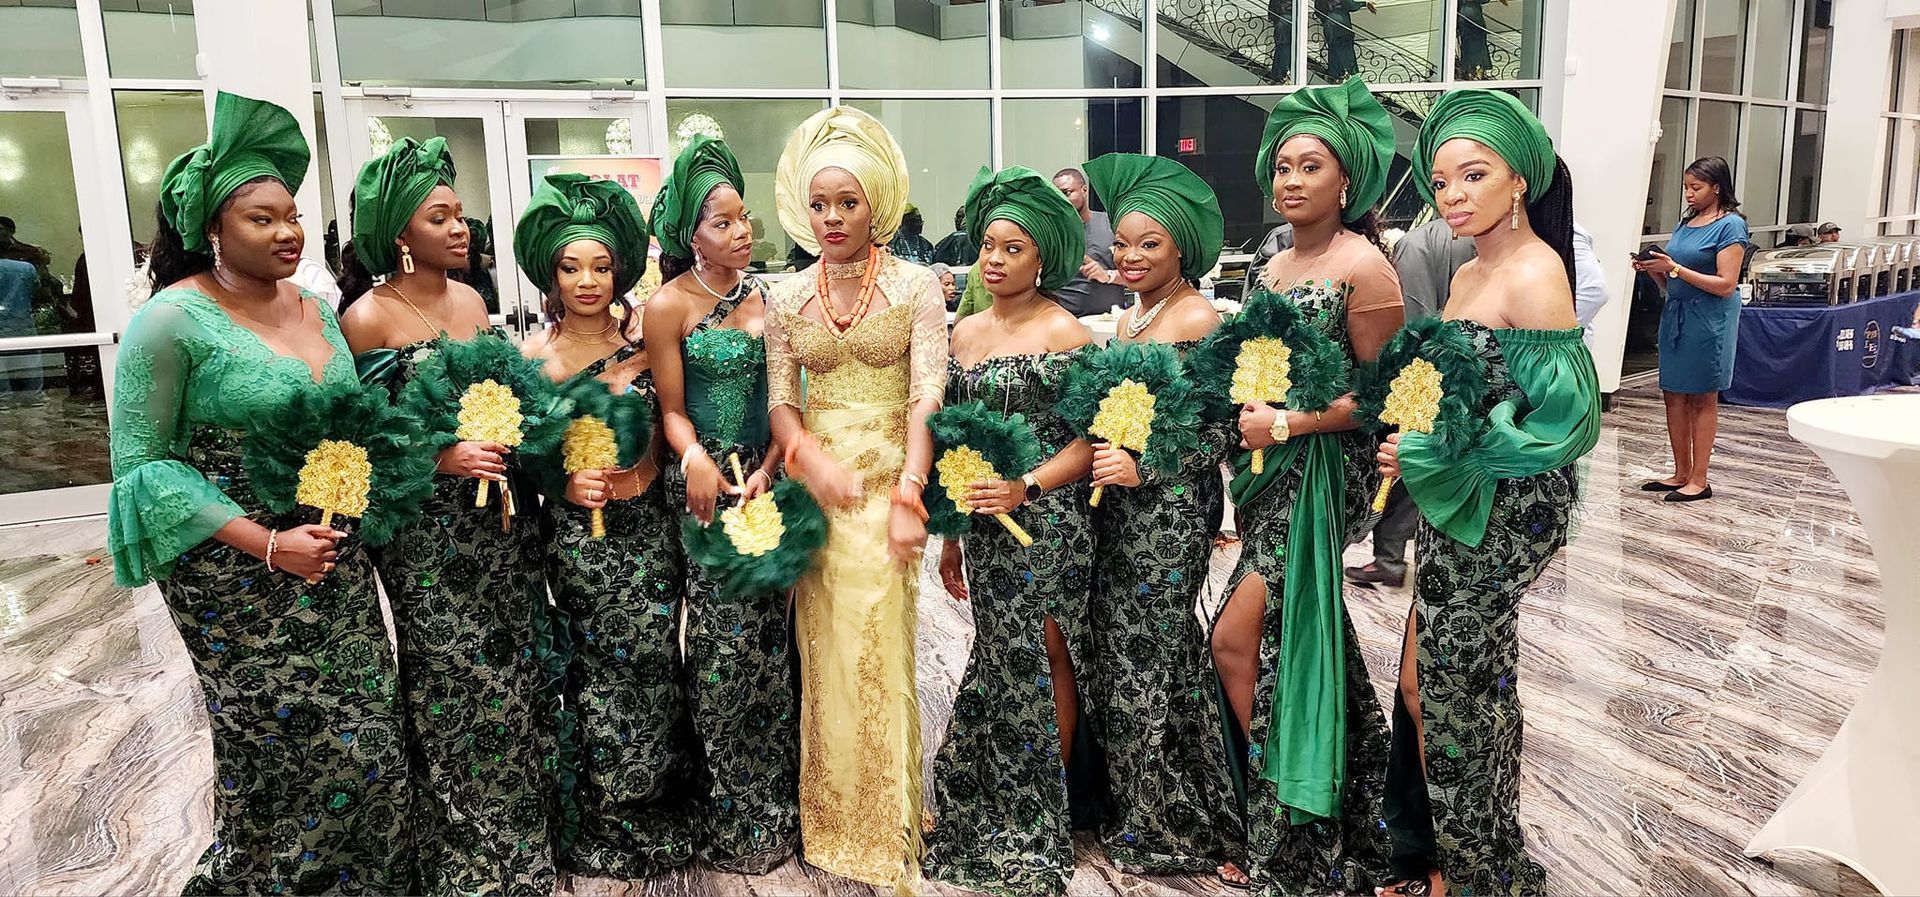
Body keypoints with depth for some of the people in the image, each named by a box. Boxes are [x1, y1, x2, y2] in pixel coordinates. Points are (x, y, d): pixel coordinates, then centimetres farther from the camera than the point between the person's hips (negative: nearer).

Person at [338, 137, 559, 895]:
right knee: (455, 687, 4)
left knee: (516, 672, 11)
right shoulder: (368, 317, -11)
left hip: (502, 519, 6)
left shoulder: (472, 301, 7)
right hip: (428, 531, -6)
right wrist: (441, 459, -20)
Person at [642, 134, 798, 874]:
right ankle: (734, 819, 17)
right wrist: (695, 461, -26)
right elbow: (672, 409, -6)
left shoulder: (764, 294, 6)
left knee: (768, 635, 10)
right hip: (706, 485, -4)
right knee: (728, 640, 0)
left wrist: (766, 470, -8)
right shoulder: (669, 306, -7)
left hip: (765, 480, 5)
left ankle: (773, 804, 26)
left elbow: (783, 397, 6)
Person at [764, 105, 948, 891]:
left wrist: (908, 496, -19)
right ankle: (831, 818, 25)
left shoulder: (916, 285, -2)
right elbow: (780, 401, 5)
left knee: (877, 656, -1)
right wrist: (813, 460, -15)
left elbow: (927, 397, -9)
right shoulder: (787, 296, 8)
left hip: (887, 486, -3)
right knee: (825, 657, 9)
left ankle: (887, 834, 15)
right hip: (815, 487, 3)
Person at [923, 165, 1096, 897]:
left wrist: (1027, 487, -21)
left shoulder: (1063, 332, -6)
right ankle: (1001, 808, 24)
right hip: (983, 521, 5)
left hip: (1048, 518, -5)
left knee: (1045, 657, 2)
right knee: (1003, 658, 10)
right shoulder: (965, 333, 10)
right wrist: (950, 536, 13)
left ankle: (1045, 813, 18)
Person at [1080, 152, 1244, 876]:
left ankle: (1170, 828, 20)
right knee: (1115, 649, 12)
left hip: (1173, 509, -8)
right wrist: (1102, 461, 6)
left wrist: (1143, 468, -20)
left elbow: (1219, 434, -14)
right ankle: (1135, 812, 30)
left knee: (1149, 659, 1)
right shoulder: (1126, 320, 13)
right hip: (1117, 508, 8)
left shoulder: (1200, 321, -11)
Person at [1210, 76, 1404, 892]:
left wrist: (1287, 424, -17)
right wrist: (1248, 409, 1)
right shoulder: (1275, 267, 11)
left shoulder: (1364, 267, -12)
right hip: (1272, 468, 8)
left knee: (1237, 638, -7)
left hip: (1325, 473, -8)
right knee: (1295, 646, 15)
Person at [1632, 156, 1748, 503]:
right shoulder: (1685, 223, 13)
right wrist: (1653, 270, -3)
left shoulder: (1730, 226, -8)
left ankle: (1699, 480, 8)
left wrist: (1674, 268, -19)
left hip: (1708, 318, -7)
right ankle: (1681, 473, 19)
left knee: (1702, 399, 0)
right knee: (1674, 395, 9)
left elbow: (1725, 285, -16)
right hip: (1675, 314, 7)